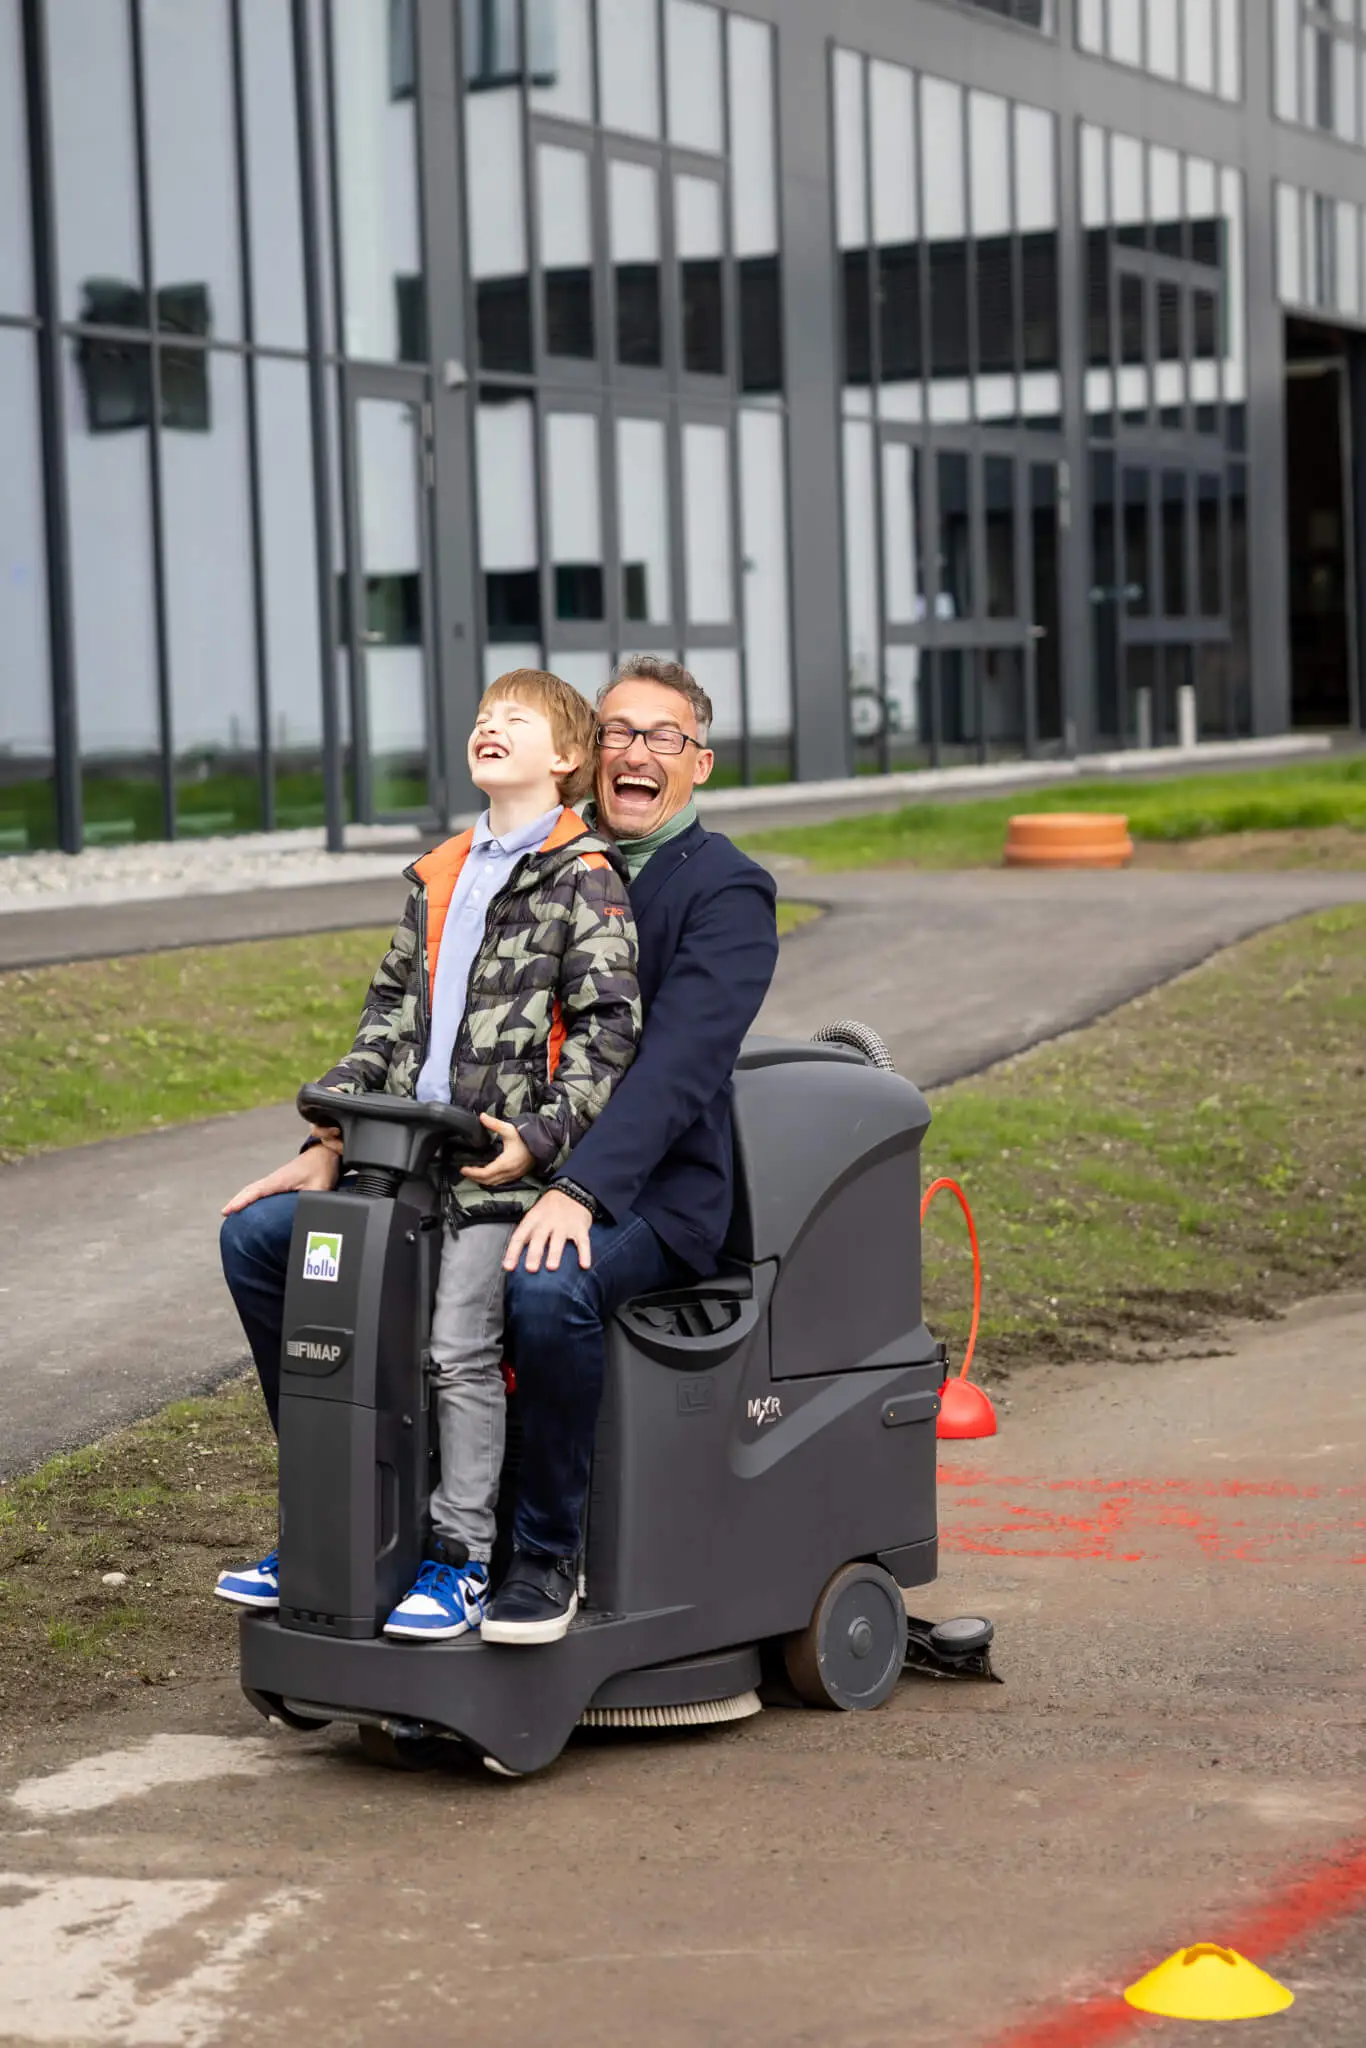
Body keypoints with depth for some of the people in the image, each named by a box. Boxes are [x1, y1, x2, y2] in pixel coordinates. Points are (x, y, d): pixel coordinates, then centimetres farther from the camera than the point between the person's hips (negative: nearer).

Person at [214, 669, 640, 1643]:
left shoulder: (584, 879, -4)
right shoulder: (439, 877, 19)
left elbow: (609, 1029, -11)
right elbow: (391, 1013, 18)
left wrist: (542, 1139, -21)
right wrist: (331, 1142, 10)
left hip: (505, 1158, -8)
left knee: (459, 1345, -20)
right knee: (254, 1235, 0)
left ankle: (460, 1561, -5)